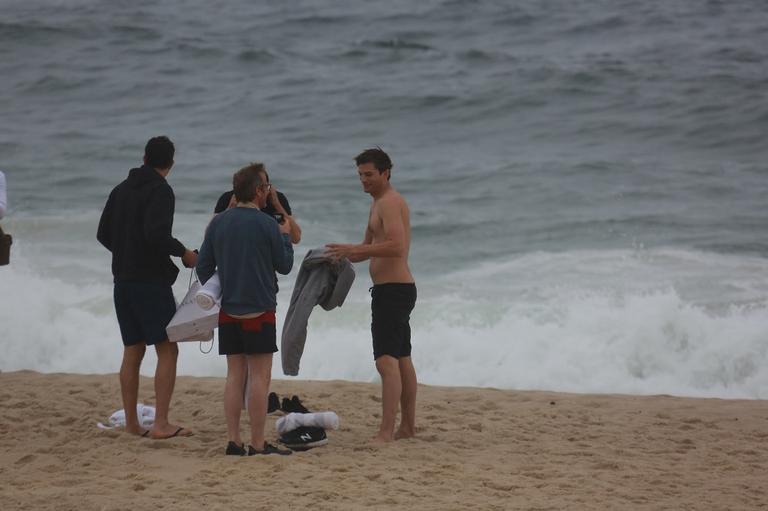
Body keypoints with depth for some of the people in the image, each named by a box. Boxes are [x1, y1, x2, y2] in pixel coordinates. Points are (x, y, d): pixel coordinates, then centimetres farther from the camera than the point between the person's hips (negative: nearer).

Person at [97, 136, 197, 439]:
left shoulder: (121, 190, 12)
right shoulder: (160, 190, -11)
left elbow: (103, 234, 16)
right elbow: (156, 234, -23)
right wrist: (184, 252, -9)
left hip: (123, 280, 8)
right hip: (152, 281, -8)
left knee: (132, 351, 12)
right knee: (168, 350, -5)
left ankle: (131, 423, 13)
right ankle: (161, 424, -12)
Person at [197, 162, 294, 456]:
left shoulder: (218, 223, 4)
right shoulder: (266, 224, -10)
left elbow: (203, 266, 9)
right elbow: (284, 265, 0)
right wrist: (285, 236, 15)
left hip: (228, 311, 5)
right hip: (259, 311, -5)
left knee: (235, 375, 9)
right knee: (259, 376, -2)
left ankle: (234, 442, 7)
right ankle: (258, 445, -2)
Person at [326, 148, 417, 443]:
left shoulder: (389, 202, -14)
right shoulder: (379, 203, 19)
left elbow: (396, 246, -28)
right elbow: (369, 248, 25)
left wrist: (353, 250, -29)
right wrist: (343, 257, 6)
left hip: (392, 290, -11)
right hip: (399, 289, 11)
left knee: (387, 361, -17)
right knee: (402, 360, 17)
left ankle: (386, 432, -23)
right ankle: (408, 427, 27)